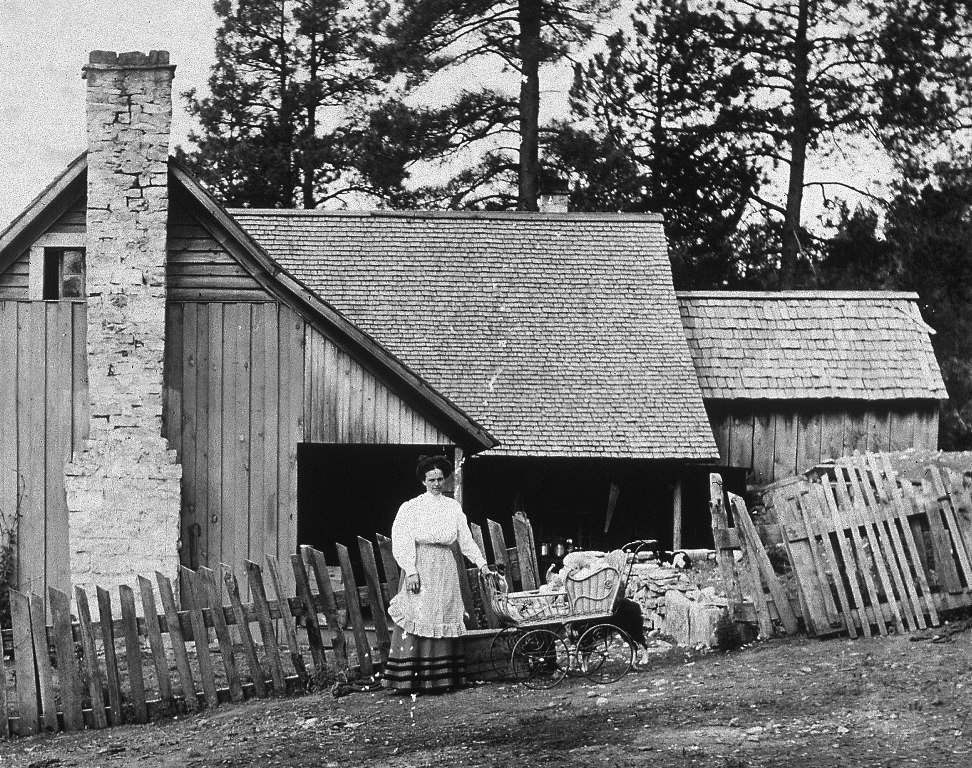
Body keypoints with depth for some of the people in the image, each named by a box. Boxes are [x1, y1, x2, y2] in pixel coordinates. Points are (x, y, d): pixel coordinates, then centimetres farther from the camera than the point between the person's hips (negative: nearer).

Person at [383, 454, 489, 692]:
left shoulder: (453, 507, 13)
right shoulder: (411, 507, 0)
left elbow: (466, 539, 14)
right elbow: (403, 542, -6)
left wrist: (482, 563, 6)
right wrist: (411, 571, -15)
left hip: (446, 570, 4)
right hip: (420, 567, -4)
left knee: (445, 622, 2)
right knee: (417, 620, -10)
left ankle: (442, 678, 4)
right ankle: (411, 679, -11)